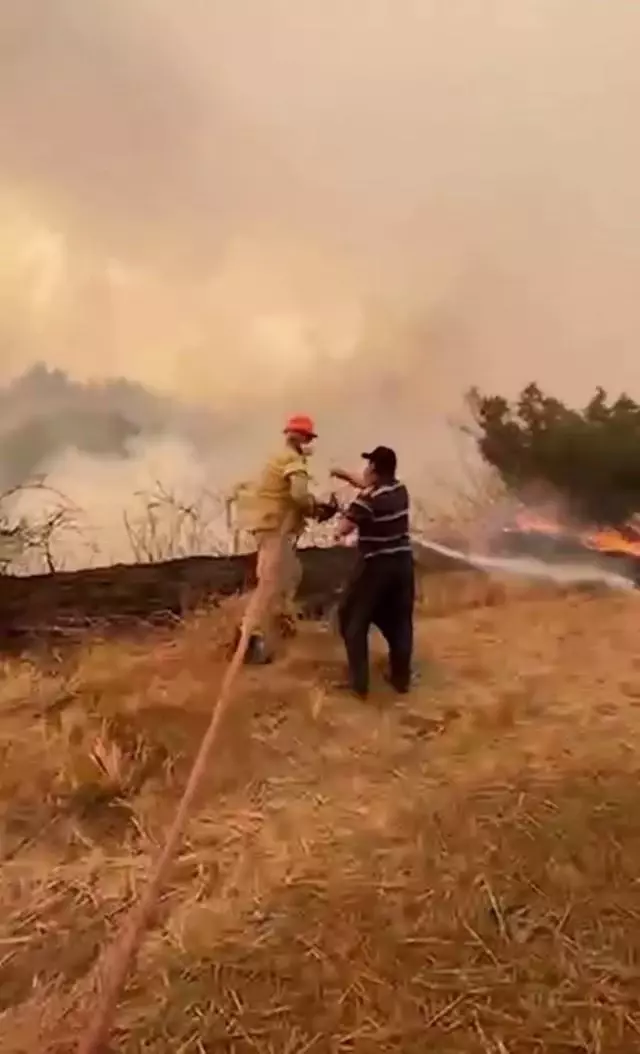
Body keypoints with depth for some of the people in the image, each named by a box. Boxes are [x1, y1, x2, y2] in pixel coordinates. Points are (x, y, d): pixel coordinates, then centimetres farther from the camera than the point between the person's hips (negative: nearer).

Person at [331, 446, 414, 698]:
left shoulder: (368, 497, -19)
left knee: (353, 620, 8)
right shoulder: (400, 489, 4)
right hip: (402, 563, 7)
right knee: (399, 621, 17)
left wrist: (345, 515, -1)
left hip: (376, 566, -7)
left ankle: (358, 682, 6)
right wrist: (346, 475, 29)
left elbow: (343, 529, -21)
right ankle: (401, 678, 24)